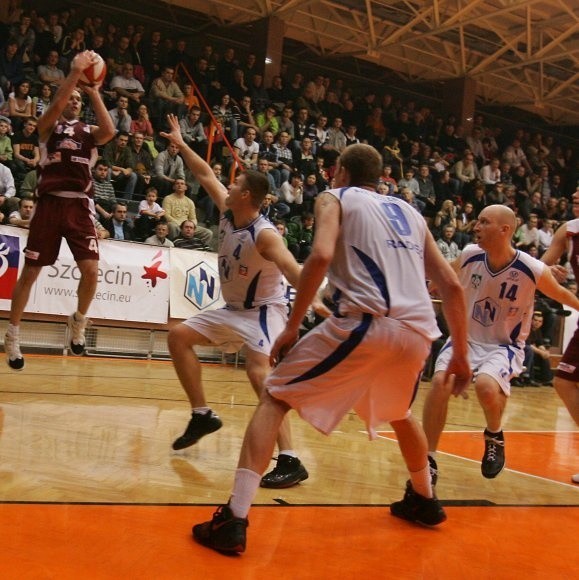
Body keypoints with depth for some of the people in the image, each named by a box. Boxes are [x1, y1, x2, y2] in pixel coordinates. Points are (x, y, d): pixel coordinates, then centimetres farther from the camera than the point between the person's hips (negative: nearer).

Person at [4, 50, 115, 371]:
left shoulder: (88, 131, 15)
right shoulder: (49, 125, 8)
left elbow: (109, 131, -8)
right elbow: (56, 105, -14)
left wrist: (94, 93, -3)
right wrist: (75, 71, -16)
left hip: (80, 206, 2)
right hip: (50, 203, -2)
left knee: (91, 270, -12)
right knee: (29, 272, 2)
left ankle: (78, 321, 15)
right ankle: (13, 335, 16)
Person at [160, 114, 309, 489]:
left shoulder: (264, 234, -27)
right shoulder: (228, 213, -3)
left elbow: (292, 269, -44)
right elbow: (206, 176, 12)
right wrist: (181, 144, 20)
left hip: (264, 311, -9)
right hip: (234, 309, 10)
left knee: (259, 372, -30)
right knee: (179, 337, 11)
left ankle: (290, 461, -33)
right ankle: (202, 415, 17)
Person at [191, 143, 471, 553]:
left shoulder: (335, 198, 14)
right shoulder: (410, 212, 28)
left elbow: (321, 255, -8)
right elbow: (452, 285, 22)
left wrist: (292, 327, -2)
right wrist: (461, 355, 27)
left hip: (366, 321, -5)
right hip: (418, 330, 6)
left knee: (275, 399, 7)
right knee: (399, 412, 36)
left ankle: (234, 519, -4)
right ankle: (424, 500, 48)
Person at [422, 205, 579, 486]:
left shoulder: (533, 270, -19)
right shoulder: (469, 256, -12)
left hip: (505, 345, -3)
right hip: (466, 337, 3)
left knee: (486, 385, -32)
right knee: (440, 382, -22)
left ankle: (494, 437, 4)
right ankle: (428, 461, -7)